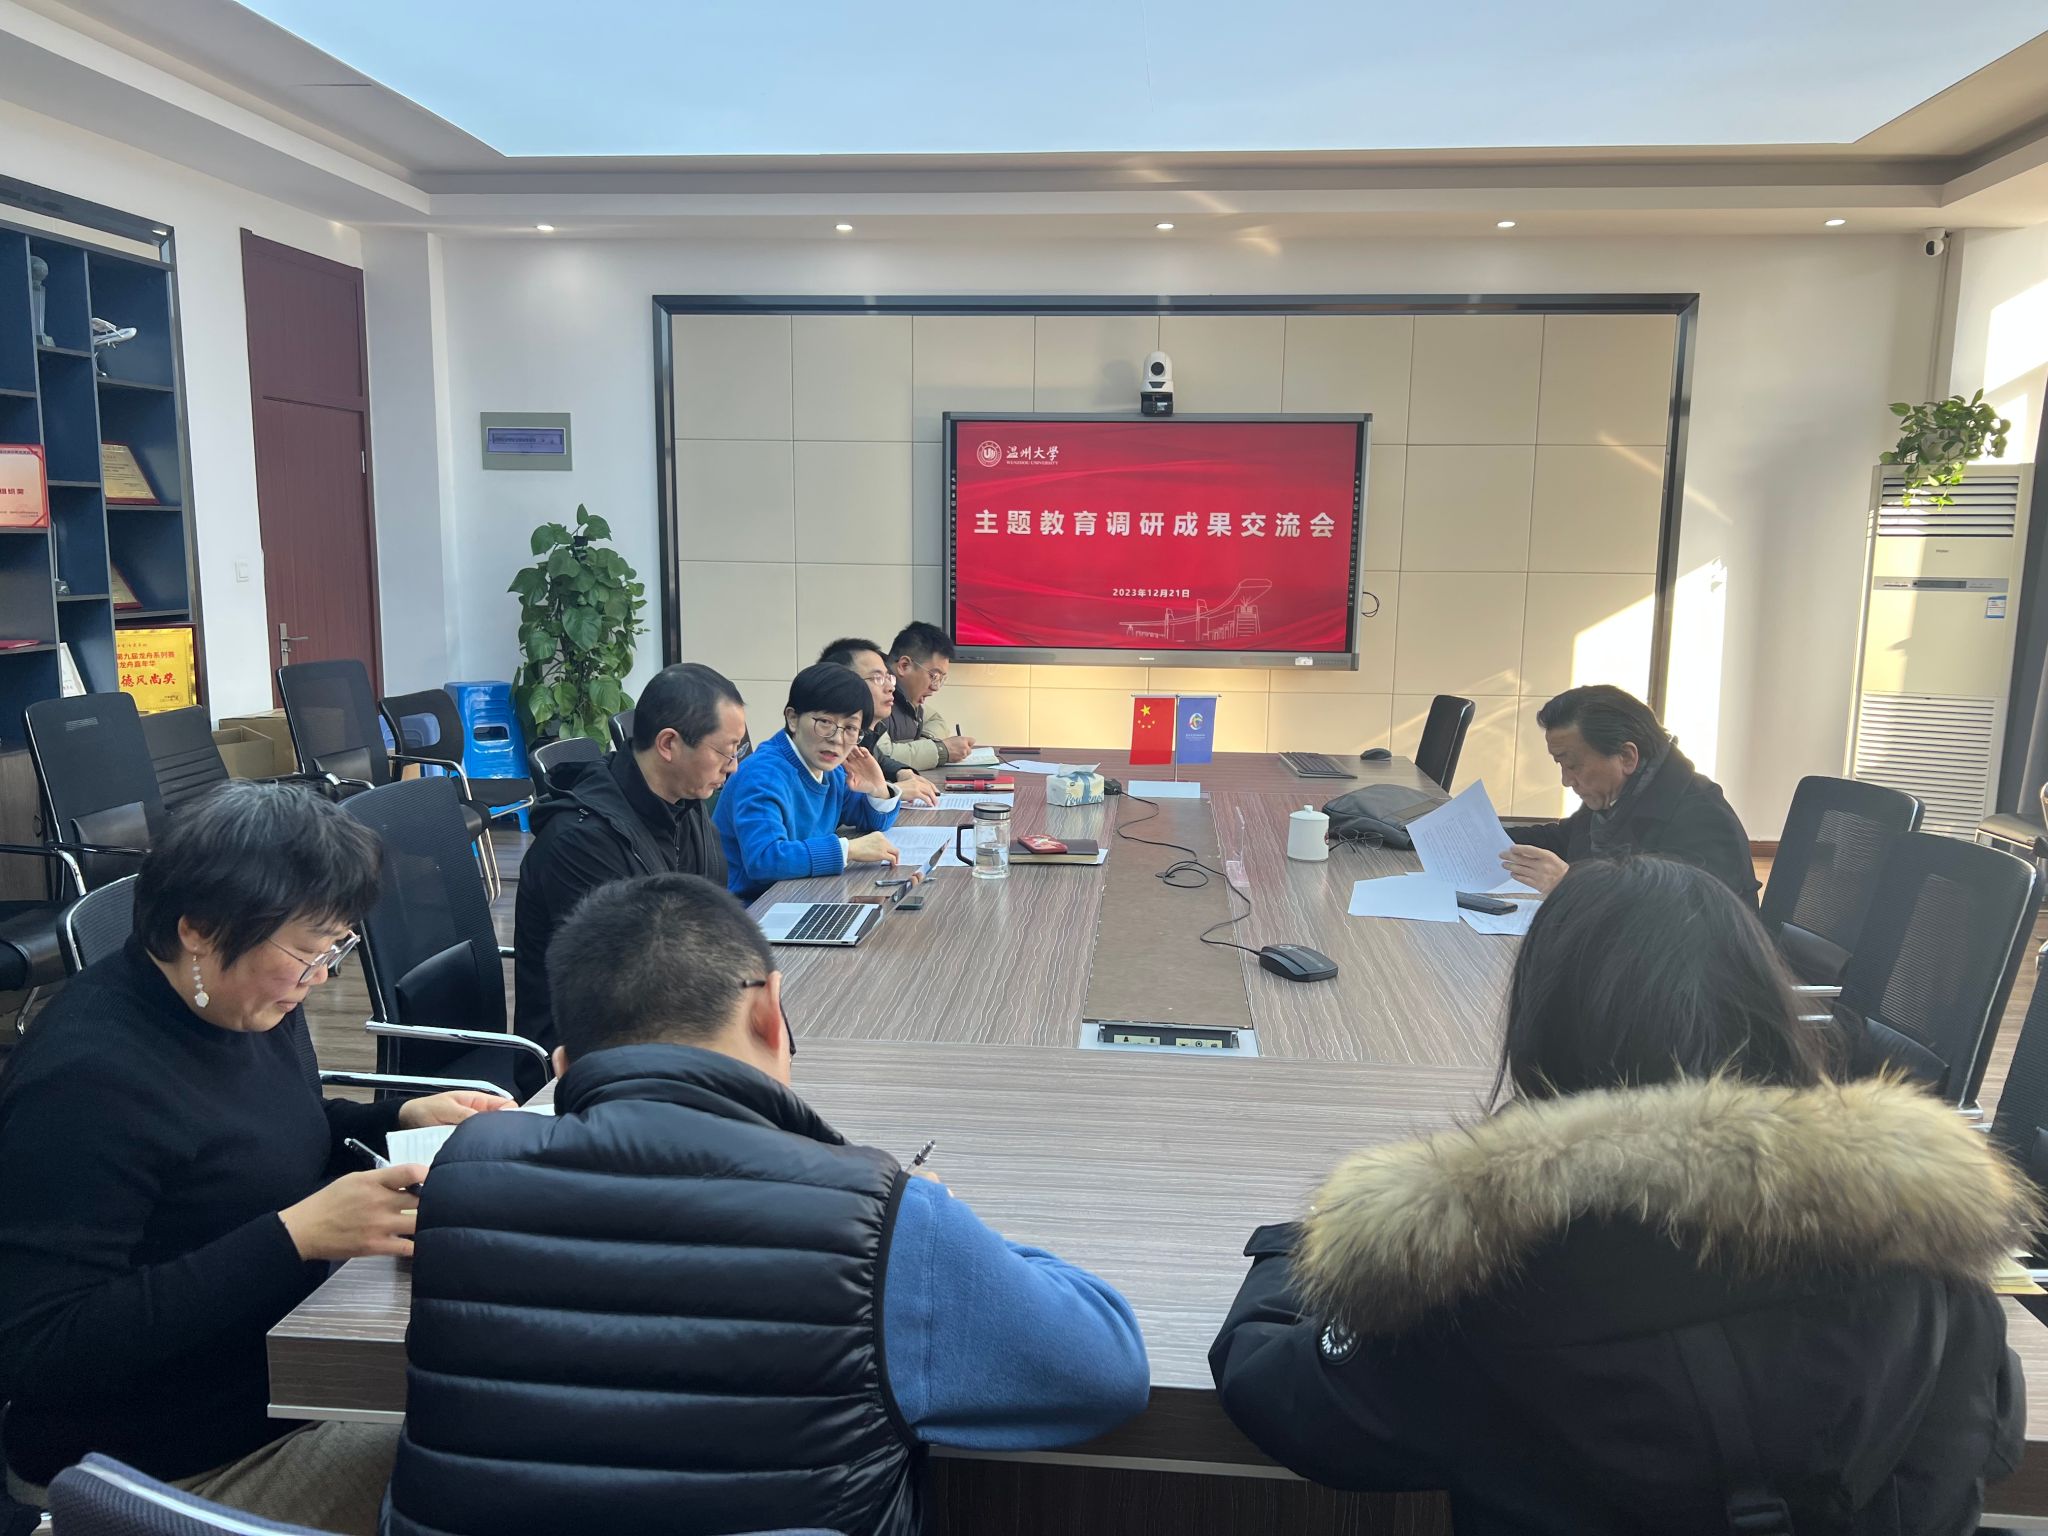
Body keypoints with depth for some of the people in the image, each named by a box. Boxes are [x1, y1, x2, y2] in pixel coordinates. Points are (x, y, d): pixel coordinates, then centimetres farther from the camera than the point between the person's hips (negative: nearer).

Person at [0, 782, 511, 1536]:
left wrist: (403, 1117, -1)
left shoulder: (253, 1002, -1)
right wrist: (296, 1235, -33)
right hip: (175, 1467, -8)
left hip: (289, 1372, 8)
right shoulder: (83, 1079, -26)